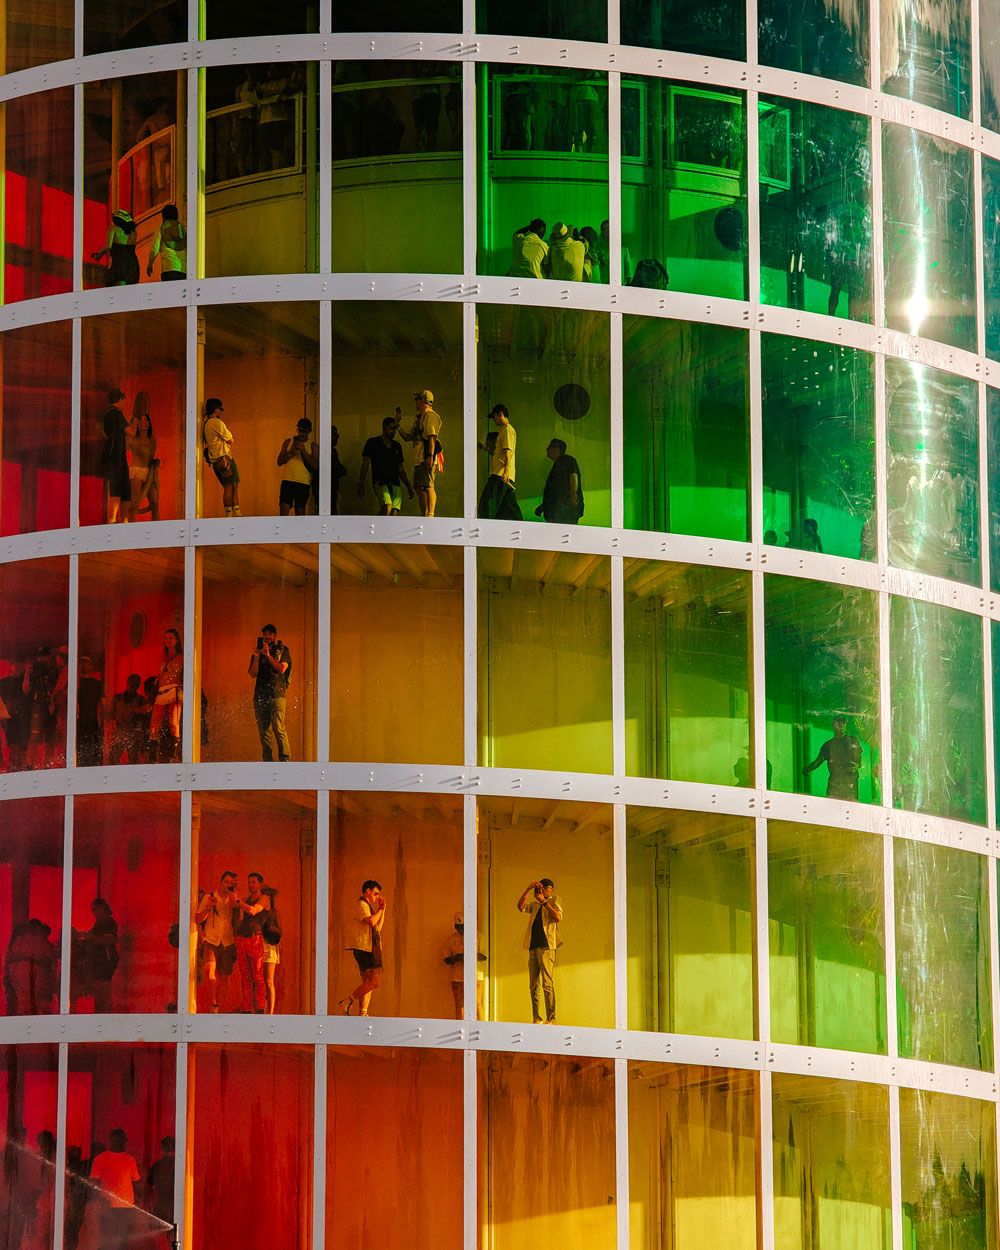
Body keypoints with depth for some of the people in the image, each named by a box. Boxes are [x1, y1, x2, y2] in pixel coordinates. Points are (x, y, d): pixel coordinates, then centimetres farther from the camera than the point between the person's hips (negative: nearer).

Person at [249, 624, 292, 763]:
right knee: (263, 730, 1)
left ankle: (284, 758, -13)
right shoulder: (258, 651, 16)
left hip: (277, 694, -4)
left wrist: (268, 656, -13)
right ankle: (267, 760, 4)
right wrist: (256, 658, -8)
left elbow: (281, 668, -5)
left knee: (278, 728, -15)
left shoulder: (283, 651, 9)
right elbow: (253, 674, 7)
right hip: (260, 695, 4)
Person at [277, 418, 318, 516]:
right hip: (288, 481, 1)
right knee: (284, 509, -11)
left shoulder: (312, 446, 7)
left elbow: (315, 466, -4)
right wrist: (291, 452, -8)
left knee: (300, 511, -3)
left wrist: (304, 452, -13)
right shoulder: (288, 442, 12)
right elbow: (279, 462, 8)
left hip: (303, 483, -1)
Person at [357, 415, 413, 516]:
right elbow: (365, 464, 3)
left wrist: (408, 486, 18)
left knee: (394, 513, -11)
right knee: (387, 508, -29)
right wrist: (361, 484, -5)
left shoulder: (397, 446, 20)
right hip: (380, 482, -5)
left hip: (395, 484, 5)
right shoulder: (372, 443, 7)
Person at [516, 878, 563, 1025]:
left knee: (547, 982, -13)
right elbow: (520, 906, 8)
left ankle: (551, 1018, -14)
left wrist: (544, 901, -10)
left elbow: (558, 917, -9)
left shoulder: (554, 900, 9)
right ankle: (538, 1019, 2)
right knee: (534, 985, 2)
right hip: (533, 947, 6)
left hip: (546, 946, -6)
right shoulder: (535, 905, 25)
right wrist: (529, 889, 0)